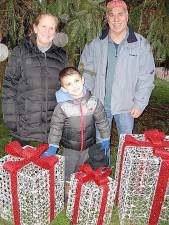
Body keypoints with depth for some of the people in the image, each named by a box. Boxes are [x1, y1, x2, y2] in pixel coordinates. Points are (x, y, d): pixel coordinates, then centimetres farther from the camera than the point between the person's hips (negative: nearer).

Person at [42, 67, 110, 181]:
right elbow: (56, 126, -10)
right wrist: (53, 146, -13)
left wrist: (106, 139, 4)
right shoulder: (62, 106, -18)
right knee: (69, 173, 17)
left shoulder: (94, 102, -12)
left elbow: (102, 121, -1)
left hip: (89, 146, 2)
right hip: (70, 147, -1)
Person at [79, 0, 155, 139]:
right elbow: (86, 72, 2)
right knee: (100, 141, 17)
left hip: (126, 106, -1)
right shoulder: (95, 45, -4)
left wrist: (140, 103, -8)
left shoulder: (141, 44, -6)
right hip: (100, 104, 1)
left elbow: (146, 77, -5)